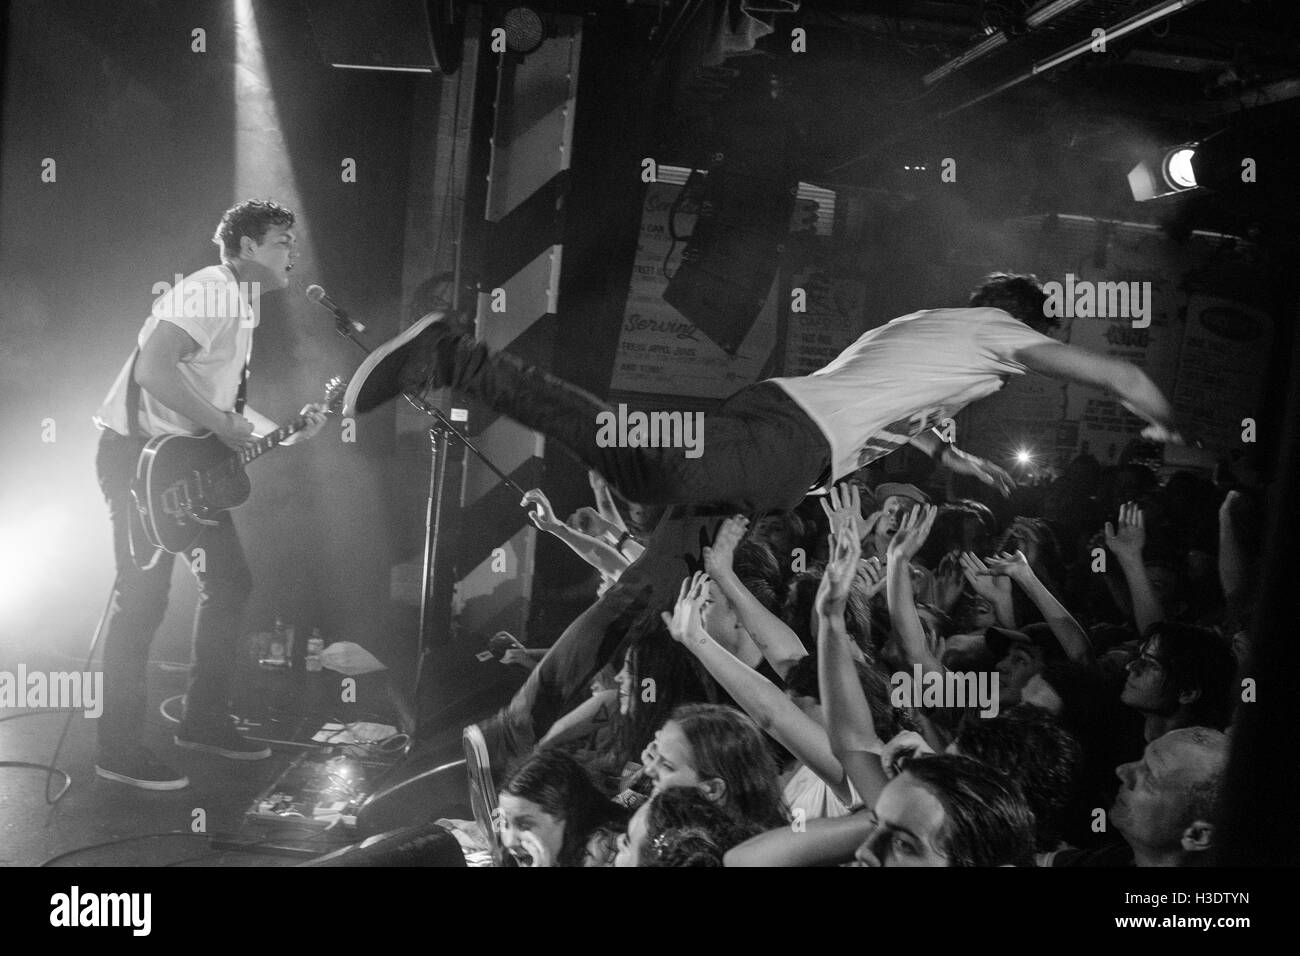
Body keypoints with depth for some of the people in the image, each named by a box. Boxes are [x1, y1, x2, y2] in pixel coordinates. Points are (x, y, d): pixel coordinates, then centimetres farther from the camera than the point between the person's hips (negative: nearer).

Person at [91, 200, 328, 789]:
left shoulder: (240, 307, 18)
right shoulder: (209, 292, -15)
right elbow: (154, 369, -29)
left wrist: (284, 434, 9)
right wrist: (222, 425, -22)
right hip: (138, 456, -10)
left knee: (230, 581, 11)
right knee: (142, 595, -8)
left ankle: (203, 720, 21)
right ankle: (118, 748, 0)